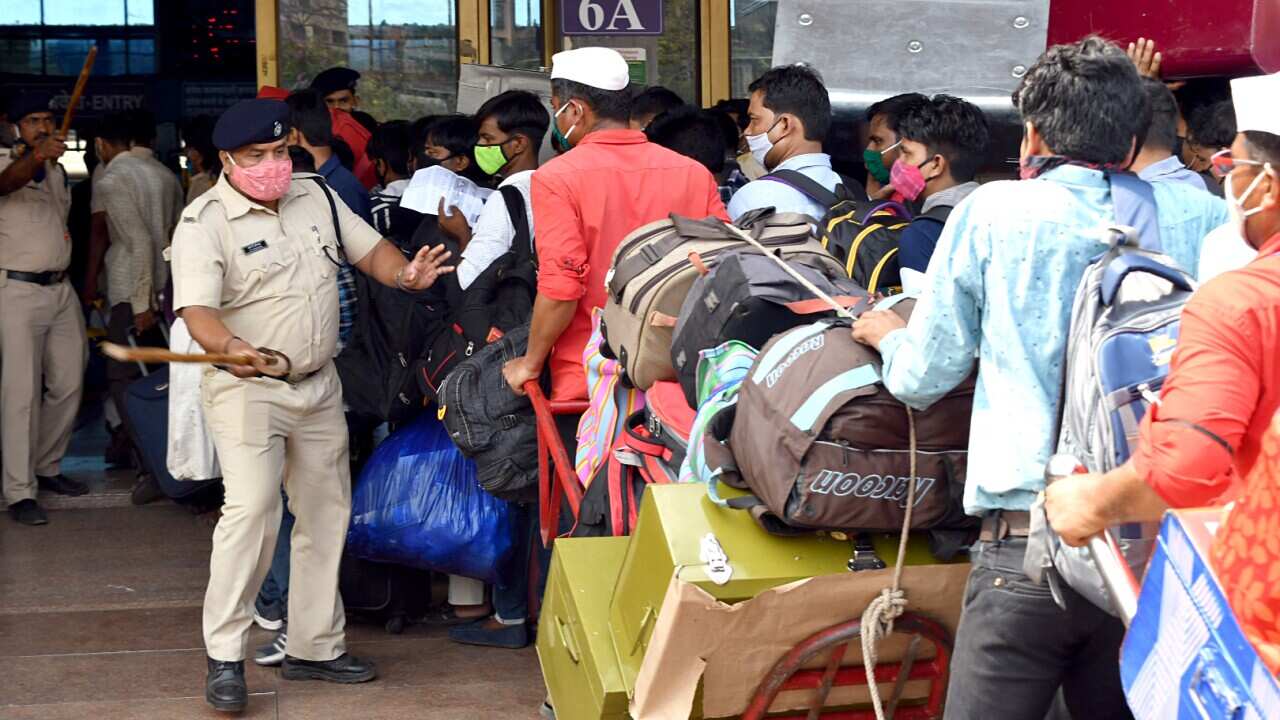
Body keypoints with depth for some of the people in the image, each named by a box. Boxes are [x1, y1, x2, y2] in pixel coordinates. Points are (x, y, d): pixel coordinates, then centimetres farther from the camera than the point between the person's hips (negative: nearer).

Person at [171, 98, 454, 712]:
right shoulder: (205, 222, -13)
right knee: (252, 507, -21)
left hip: (318, 385, 7)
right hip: (245, 387, -7)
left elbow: (369, 249, 14)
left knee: (327, 512, 11)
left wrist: (405, 274, -9)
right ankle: (224, 657, -13)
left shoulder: (315, 198, 7)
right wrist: (233, 349, -45)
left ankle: (314, 647, 24)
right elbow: (198, 309, -24)